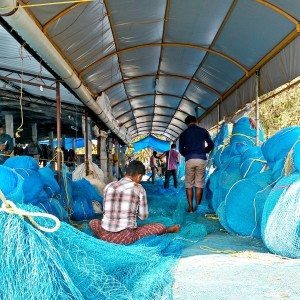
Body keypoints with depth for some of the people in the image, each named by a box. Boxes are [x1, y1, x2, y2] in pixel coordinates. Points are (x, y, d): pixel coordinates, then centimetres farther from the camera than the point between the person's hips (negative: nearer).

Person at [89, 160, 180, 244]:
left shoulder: (109, 186, 7)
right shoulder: (139, 189, -3)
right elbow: (143, 216, 3)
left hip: (105, 235, 4)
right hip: (126, 238, -3)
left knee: (93, 222, 35)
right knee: (159, 227, 16)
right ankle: (169, 230, 42)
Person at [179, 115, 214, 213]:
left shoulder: (183, 134, 9)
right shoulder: (203, 131, 9)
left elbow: (181, 149, 6)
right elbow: (211, 145, 7)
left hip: (189, 160, 0)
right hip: (201, 159, 0)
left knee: (189, 185, 6)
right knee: (199, 184, 5)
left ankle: (190, 207, 2)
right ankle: (197, 206, 4)